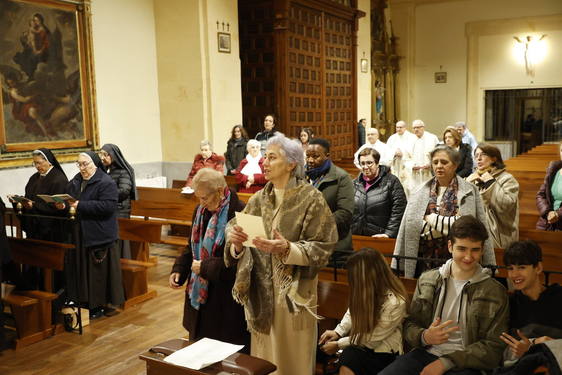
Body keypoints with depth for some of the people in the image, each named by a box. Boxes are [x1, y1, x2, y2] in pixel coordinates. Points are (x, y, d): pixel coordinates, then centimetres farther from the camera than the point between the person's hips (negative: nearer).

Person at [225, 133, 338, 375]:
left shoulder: (311, 198, -10)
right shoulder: (259, 198, 4)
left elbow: (322, 248, -12)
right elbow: (235, 229, 4)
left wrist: (287, 249, -26)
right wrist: (235, 239, -19)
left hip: (293, 291, -4)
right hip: (262, 290, 4)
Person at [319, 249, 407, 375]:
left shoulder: (394, 304, -26)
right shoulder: (368, 290, -10)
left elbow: (371, 339, -18)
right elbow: (353, 312, 9)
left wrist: (338, 345, -12)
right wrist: (338, 331, -5)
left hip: (383, 352, -6)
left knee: (349, 359, -33)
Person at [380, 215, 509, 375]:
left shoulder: (495, 292, 2)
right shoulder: (427, 280, 9)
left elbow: (493, 347, -1)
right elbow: (409, 324, 12)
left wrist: (446, 362, -11)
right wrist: (424, 337, -12)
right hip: (424, 354, 2)